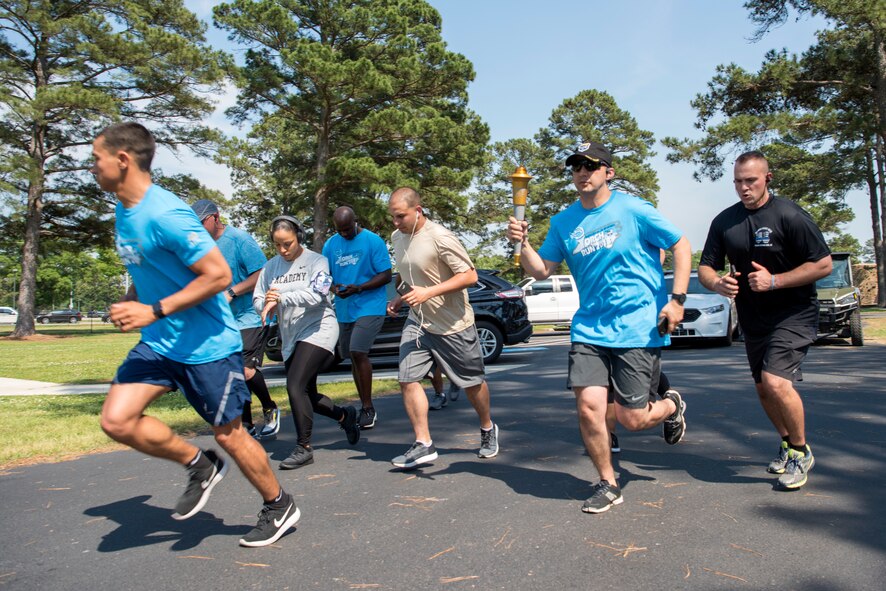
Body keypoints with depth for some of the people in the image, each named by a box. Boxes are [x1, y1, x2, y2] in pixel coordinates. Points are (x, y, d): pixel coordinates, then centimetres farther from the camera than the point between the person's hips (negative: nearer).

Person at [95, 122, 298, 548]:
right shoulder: (124, 212, 8)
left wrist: (155, 311, -24)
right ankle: (200, 465, 18)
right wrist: (131, 303, 6)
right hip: (159, 342, 8)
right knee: (116, 420, -4)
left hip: (208, 345, -8)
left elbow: (219, 275, -25)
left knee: (229, 435, 4)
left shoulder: (165, 214, -22)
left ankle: (280, 507, 27)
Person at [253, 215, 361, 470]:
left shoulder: (316, 261, -7)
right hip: (290, 337, 7)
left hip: (317, 331, -7)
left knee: (296, 387, -18)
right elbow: (257, 299, 5)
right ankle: (344, 415, 39)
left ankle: (304, 448, -5)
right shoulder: (271, 266, 7)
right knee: (307, 395, 14)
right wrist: (267, 305, -17)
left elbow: (316, 294, -21)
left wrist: (281, 298, -25)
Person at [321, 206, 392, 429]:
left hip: (370, 307, -6)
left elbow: (386, 275, -9)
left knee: (358, 352, -19)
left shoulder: (373, 241, -6)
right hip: (344, 310, 6)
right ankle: (365, 407, 24)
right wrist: (333, 287, -9)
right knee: (353, 356, 11)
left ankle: (368, 408, -7)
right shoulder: (331, 244, 10)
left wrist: (358, 288, -21)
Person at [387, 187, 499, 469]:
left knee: (472, 383, 9)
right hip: (416, 322, 6)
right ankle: (423, 444, 4)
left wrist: (428, 293, -27)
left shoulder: (441, 238, -20)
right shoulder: (397, 237, 5)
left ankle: (488, 429, 35)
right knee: (407, 380, -6)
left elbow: (470, 276, -20)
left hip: (453, 326, -6)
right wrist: (400, 297, 5)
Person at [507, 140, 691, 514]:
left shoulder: (633, 210, -6)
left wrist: (677, 299, -7)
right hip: (589, 328, 4)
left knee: (631, 419, 0)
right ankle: (607, 484, 16)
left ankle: (671, 406, 37)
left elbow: (680, 245, 0)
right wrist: (523, 244, -11)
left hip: (639, 329, -3)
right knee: (588, 407, -8)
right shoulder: (563, 222, 7)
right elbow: (542, 271, 8)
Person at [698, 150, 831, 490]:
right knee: (763, 389, 14)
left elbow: (823, 264, -14)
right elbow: (705, 268, 4)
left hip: (794, 313, -6)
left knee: (776, 381, -21)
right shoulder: (724, 221, 2)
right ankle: (787, 444, 40)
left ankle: (801, 452, 4)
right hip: (752, 318, 6)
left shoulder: (789, 215, -14)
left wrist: (774, 281, -23)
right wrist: (717, 283, -18)